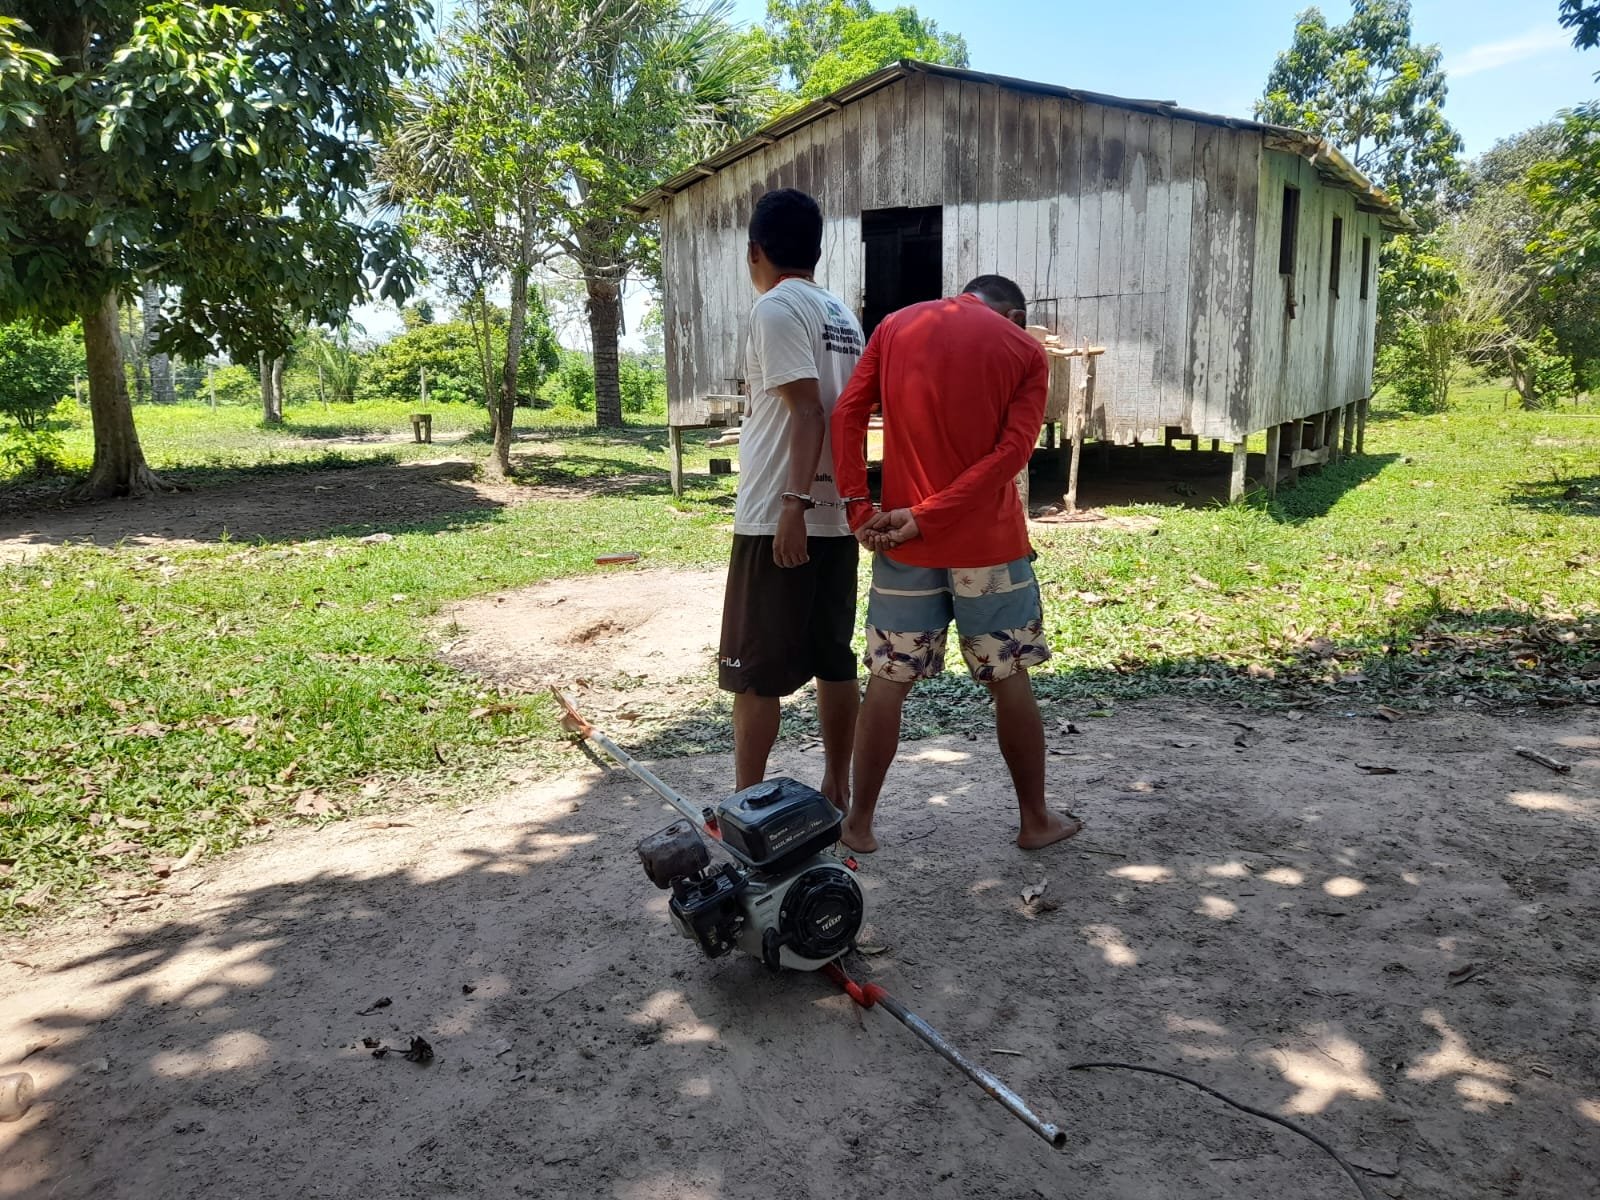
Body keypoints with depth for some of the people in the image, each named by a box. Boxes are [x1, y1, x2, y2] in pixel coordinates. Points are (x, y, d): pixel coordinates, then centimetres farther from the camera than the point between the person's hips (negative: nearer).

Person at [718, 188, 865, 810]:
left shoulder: (777, 307, -8)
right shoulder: (842, 314, 15)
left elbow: (807, 410, -19)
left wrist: (792, 504, -22)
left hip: (778, 518, -8)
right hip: (837, 514, 8)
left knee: (752, 670, 0)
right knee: (834, 660, 11)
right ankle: (836, 793, 19)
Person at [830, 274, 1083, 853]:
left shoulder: (895, 326, 8)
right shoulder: (1026, 351, 2)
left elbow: (847, 414, -1)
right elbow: (1011, 452, -10)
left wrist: (858, 507, -5)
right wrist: (926, 516, -15)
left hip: (905, 542, 2)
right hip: (990, 541, -1)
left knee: (888, 681, 8)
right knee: (1009, 680, 10)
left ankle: (859, 821, 16)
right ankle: (1035, 819, 22)